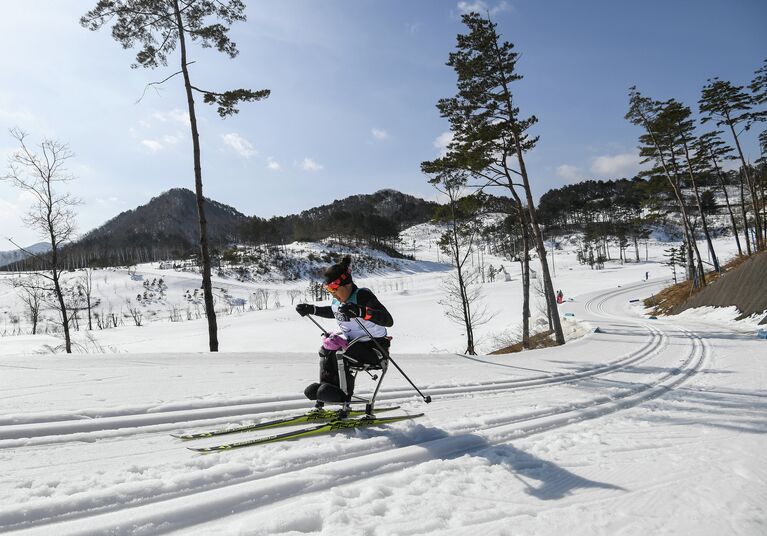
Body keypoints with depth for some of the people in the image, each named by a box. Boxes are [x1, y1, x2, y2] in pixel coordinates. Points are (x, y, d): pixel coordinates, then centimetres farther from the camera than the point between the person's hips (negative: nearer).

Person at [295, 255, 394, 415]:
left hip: (375, 347, -8)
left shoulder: (363, 295, -22)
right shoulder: (337, 301, 2)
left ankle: (345, 400, -16)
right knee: (327, 348, -8)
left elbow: (388, 321, -34)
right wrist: (311, 309, 16)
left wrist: (360, 311, -46)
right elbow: (332, 312, 29)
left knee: (341, 354, -26)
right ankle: (325, 386, -2)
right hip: (354, 342, 8)